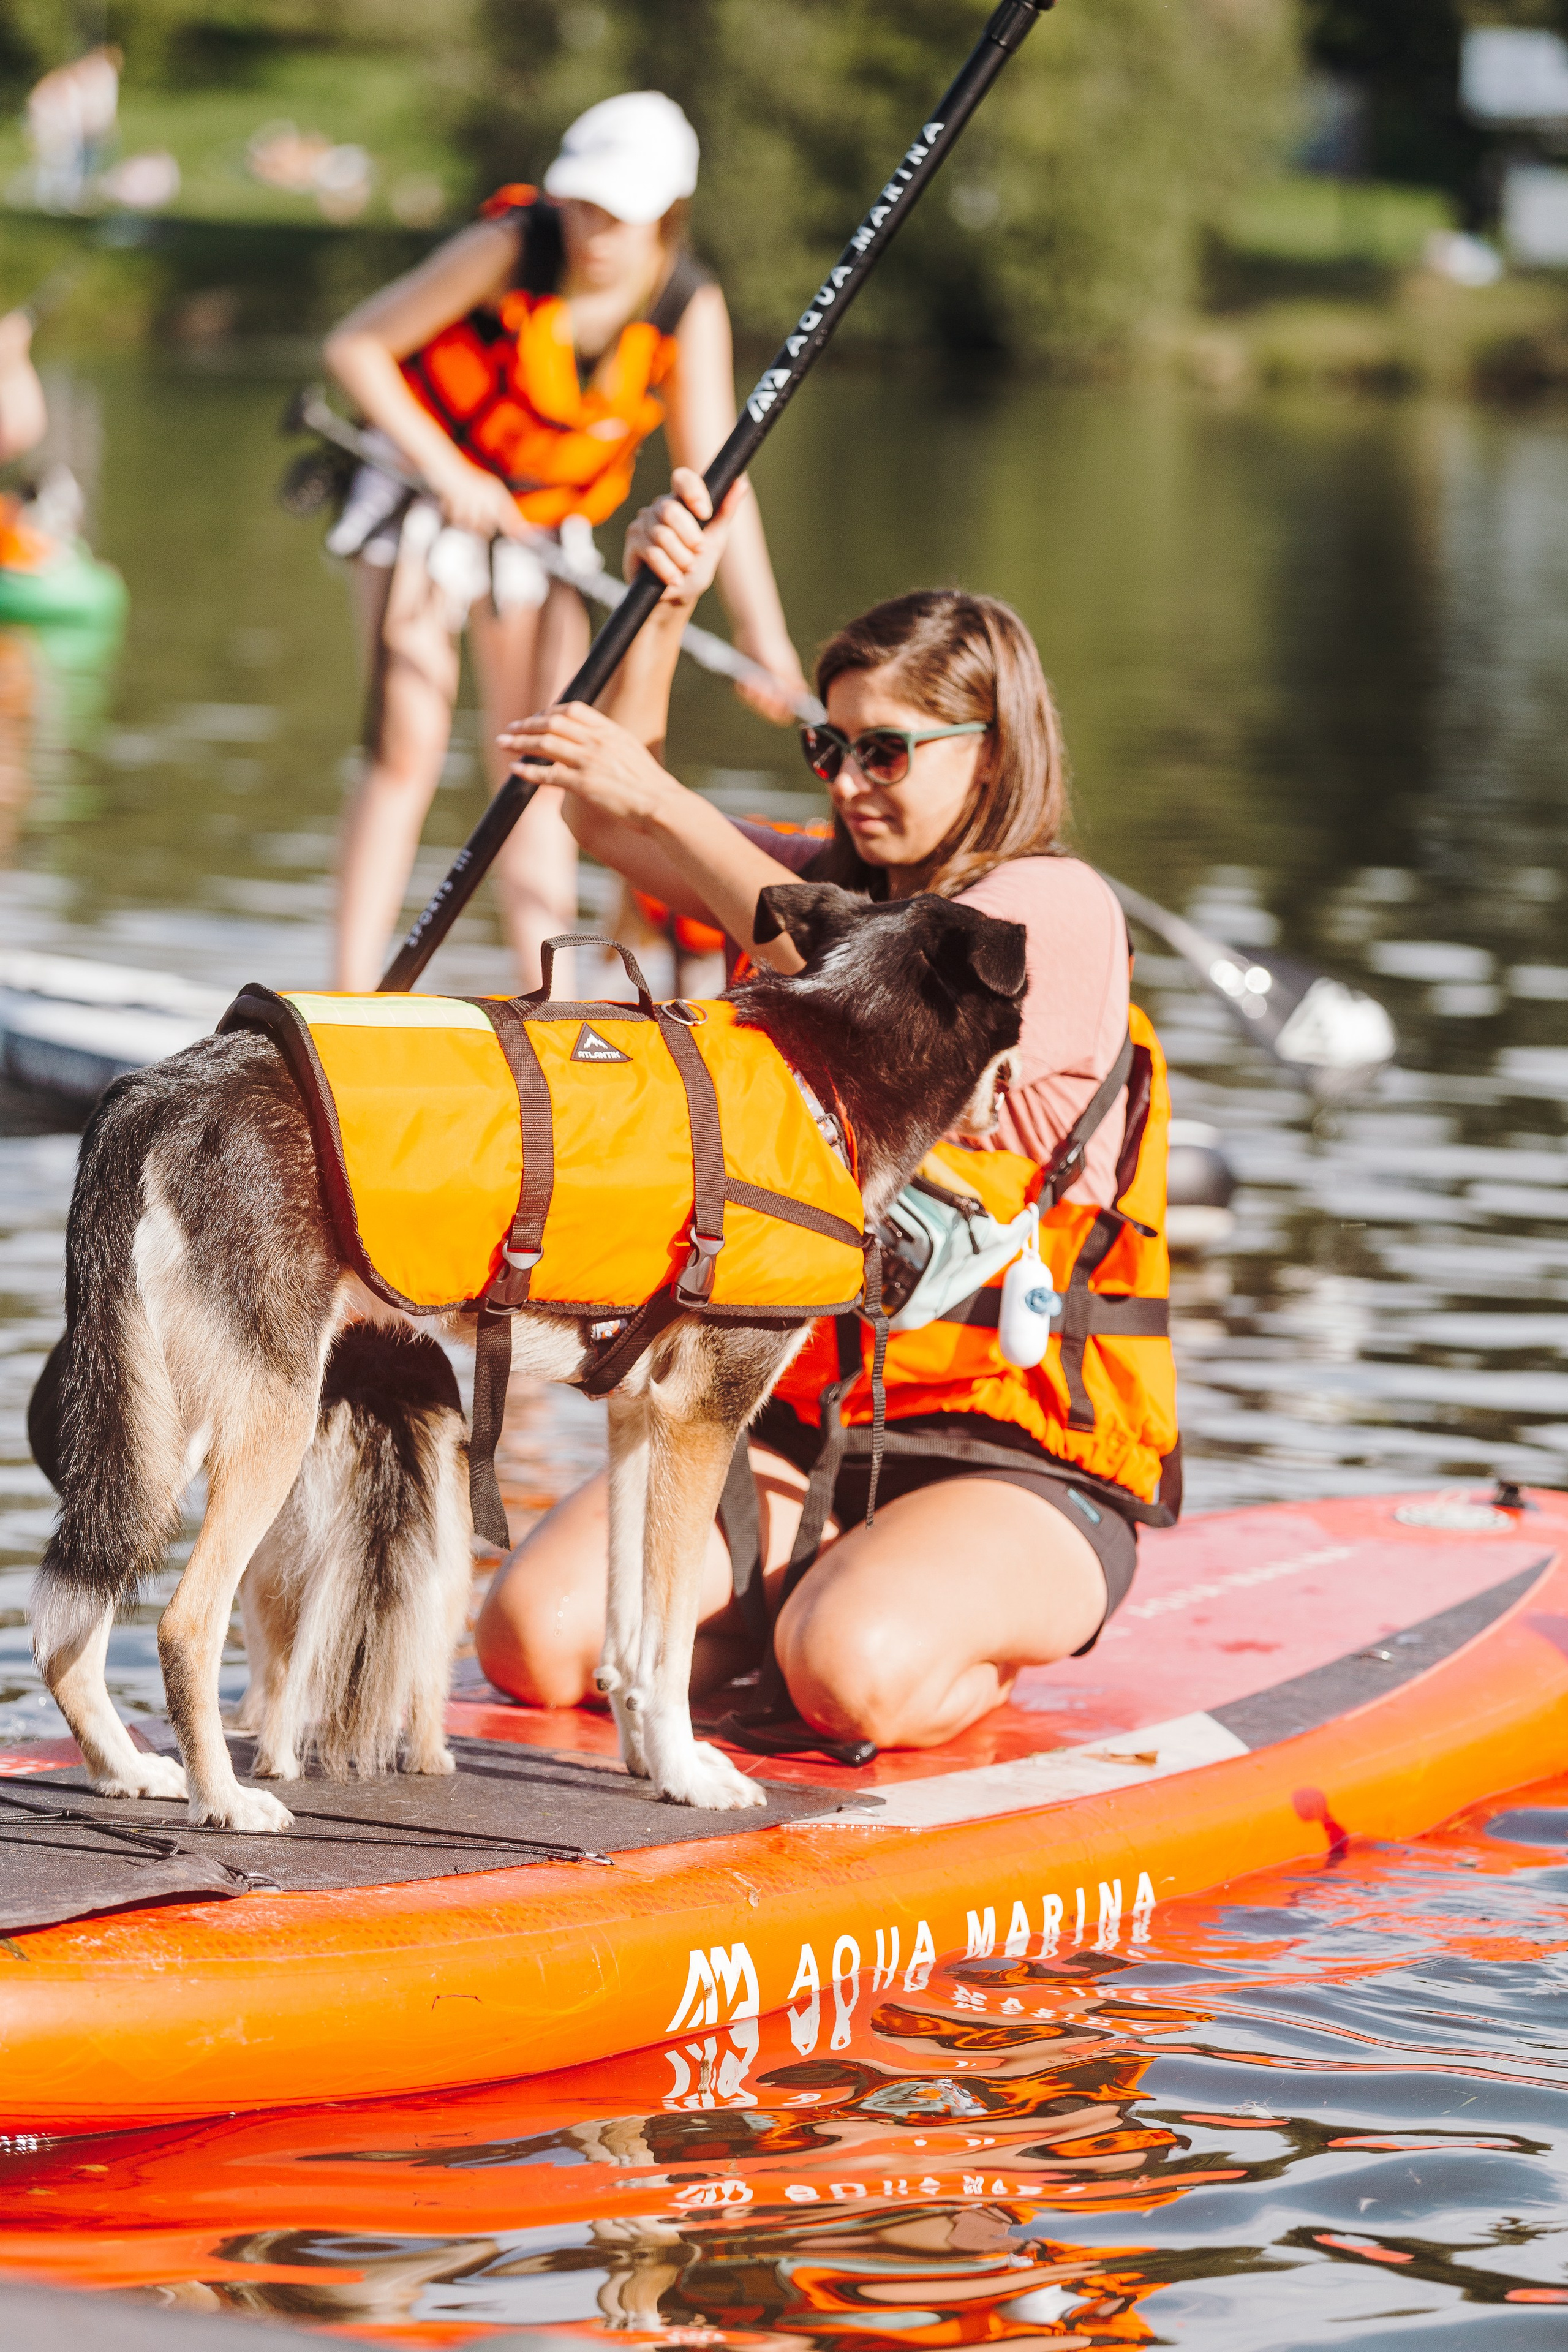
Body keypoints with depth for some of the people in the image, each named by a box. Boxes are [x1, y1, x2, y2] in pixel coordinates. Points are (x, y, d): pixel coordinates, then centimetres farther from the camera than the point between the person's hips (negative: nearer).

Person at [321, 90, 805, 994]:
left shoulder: (691, 311, -14)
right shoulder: (511, 250, -23)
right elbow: (356, 345, -17)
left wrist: (762, 630, -25)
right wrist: (448, 474, -22)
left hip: (548, 527, 4)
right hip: (425, 498, -4)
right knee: (408, 756, -12)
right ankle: (350, 1001, -12)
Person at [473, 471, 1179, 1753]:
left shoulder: (1061, 911, -10)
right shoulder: (830, 882, 15)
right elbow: (618, 826, 13)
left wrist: (659, 797, -24)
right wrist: (662, 612, -2)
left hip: (1022, 1469, -7)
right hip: (802, 1429, 7)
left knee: (854, 1677, -34)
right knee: (536, 1636, -15)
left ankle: (1011, 1647, 1)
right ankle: (823, 1600, 10)